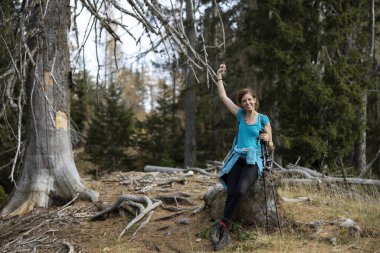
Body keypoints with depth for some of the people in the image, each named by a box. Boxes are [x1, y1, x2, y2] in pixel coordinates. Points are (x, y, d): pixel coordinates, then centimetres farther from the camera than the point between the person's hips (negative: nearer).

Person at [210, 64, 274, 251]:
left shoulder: (264, 119, 4)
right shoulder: (240, 114, 11)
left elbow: (270, 147, 8)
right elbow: (223, 97, 15)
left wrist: (267, 139, -14)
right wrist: (219, 77, 16)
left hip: (253, 160, -2)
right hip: (236, 159, 2)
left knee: (240, 190, -31)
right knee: (231, 193, -23)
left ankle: (222, 225, -21)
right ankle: (225, 235, -23)